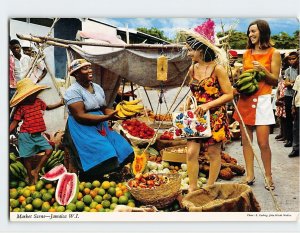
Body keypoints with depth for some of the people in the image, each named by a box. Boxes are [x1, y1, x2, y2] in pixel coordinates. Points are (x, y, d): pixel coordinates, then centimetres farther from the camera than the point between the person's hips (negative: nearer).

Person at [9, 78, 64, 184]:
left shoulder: (38, 101, 4)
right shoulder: (21, 107, -11)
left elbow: (47, 107, 24)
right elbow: (14, 123, -9)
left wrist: (61, 103, 16)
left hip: (38, 135, 6)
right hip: (26, 136, -6)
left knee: (49, 150, -1)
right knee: (28, 157, 5)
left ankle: (36, 171, 13)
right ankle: (31, 178, 23)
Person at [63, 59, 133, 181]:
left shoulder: (97, 87, 10)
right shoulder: (73, 91, -14)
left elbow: (104, 109, 10)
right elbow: (80, 116, -22)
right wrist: (106, 117, -26)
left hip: (101, 127, 8)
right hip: (82, 130, -8)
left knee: (121, 148, -4)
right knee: (102, 156, -22)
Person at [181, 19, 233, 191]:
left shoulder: (217, 69, -11)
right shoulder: (192, 69, 7)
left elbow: (229, 95, -13)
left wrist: (208, 105, -21)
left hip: (215, 116, -5)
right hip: (196, 116, 5)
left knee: (214, 153, 6)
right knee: (191, 152, 0)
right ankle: (192, 189, 12)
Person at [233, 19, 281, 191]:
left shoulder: (273, 53, 1)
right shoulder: (247, 53, 14)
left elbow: (275, 81, -1)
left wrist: (263, 70, -16)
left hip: (262, 100, -4)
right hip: (245, 99, 5)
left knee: (263, 143, -5)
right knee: (246, 140, 5)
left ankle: (268, 176, 13)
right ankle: (250, 176, 16)